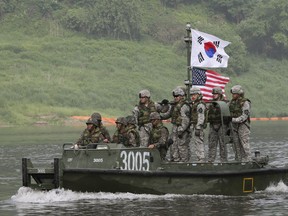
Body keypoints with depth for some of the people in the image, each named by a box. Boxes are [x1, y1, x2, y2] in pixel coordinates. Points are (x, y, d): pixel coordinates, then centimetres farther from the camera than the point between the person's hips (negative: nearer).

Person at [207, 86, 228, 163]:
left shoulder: (225, 103, -4)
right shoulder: (211, 103, 12)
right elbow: (209, 114, 19)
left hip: (221, 125, -5)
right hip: (212, 126, 5)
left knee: (222, 144, -1)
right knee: (211, 144, 3)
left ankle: (223, 160, 5)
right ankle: (210, 160, 6)